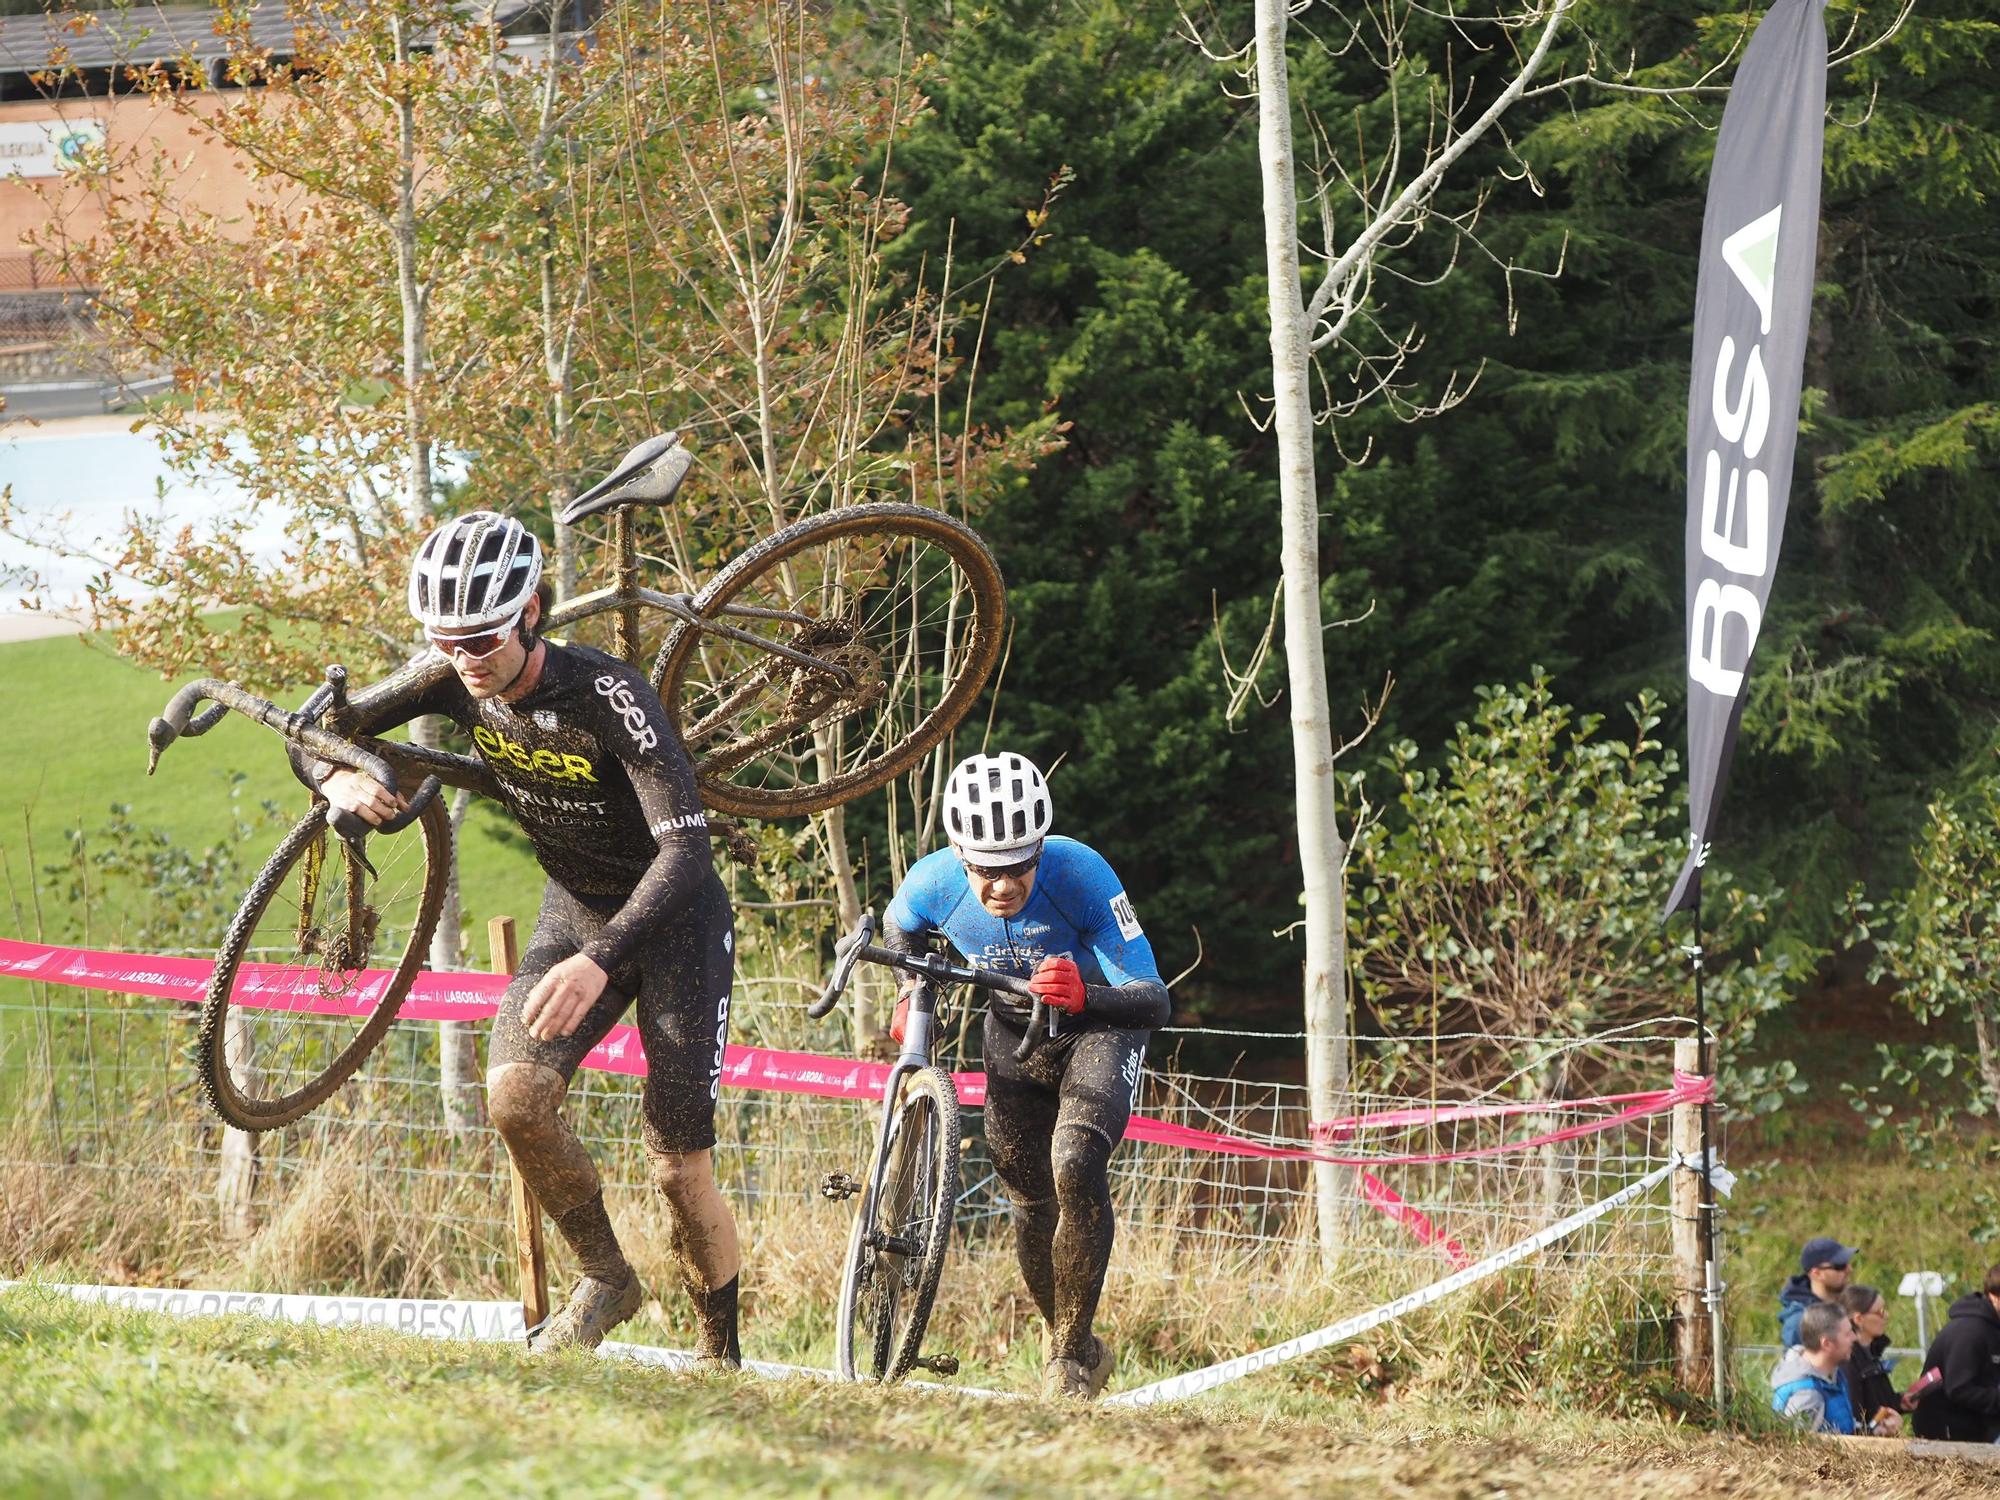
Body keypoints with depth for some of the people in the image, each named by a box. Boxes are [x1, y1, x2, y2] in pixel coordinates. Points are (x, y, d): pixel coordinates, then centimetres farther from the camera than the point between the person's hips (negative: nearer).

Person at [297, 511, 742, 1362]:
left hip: (673, 919, -5)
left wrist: (599, 962, -50)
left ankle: (722, 1358, 15)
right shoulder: (454, 679, -14)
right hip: (575, 909, 5)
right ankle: (604, 1278, 3)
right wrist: (337, 778, -28)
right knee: (515, 1095, -20)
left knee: (678, 1168, -6)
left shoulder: (606, 696, -31)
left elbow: (686, 852, -38)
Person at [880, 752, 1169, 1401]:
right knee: (1032, 1200, 7)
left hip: (1101, 1022, -4)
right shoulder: (935, 884, -25)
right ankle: (1076, 1349, 30)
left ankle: (1071, 1351, -13)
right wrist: (910, 995, -12)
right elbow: (899, 930, 3)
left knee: (1076, 1167, -26)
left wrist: (1085, 997, -54)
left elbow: (1154, 1001, -37)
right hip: (1014, 1030, 4)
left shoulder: (1081, 875, -35)